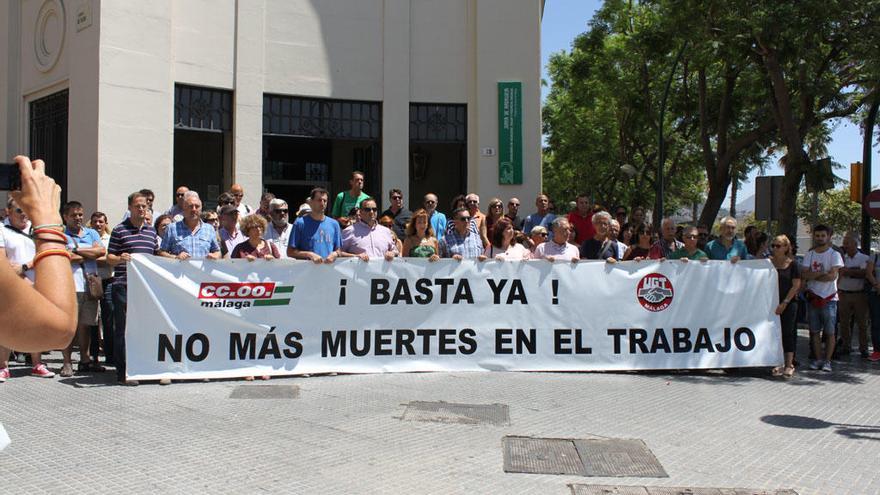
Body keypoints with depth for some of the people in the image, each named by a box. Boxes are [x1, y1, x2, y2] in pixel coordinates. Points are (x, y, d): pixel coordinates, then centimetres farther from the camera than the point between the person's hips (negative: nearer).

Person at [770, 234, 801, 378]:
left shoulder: (792, 264, -3)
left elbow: (796, 285, -5)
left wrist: (784, 303, -9)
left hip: (789, 303, -2)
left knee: (788, 332, 0)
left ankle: (789, 364, 6)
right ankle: (779, 363, 14)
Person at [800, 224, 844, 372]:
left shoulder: (834, 255, -2)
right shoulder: (809, 255, 9)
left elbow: (832, 276, -15)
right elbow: (804, 275, -4)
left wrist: (813, 275, -8)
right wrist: (822, 272, -13)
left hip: (829, 298, -3)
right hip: (812, 298, 3)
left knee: (829, 332, 0)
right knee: (814, 331, 7)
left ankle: (827, 360, 6)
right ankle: (818, 359, 15)